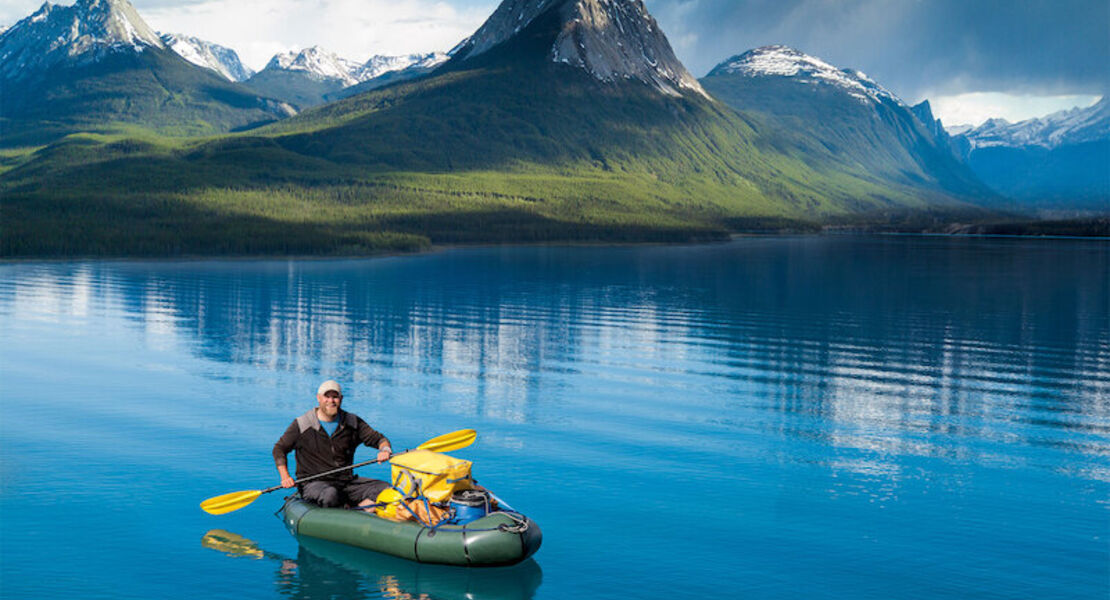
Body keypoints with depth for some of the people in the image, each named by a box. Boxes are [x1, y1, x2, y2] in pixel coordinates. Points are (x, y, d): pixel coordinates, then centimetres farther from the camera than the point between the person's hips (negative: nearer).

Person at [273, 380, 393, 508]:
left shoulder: (352, 423, 8)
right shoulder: (302, 425, 0)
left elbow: (379, 439, 11)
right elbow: (279, 449, 9)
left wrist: (384, 449, -13)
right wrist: (285, 477, -4)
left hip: (346, 481, 4)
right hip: (313, 483, -4)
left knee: (385, 488, -18)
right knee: (330, 495, -39)